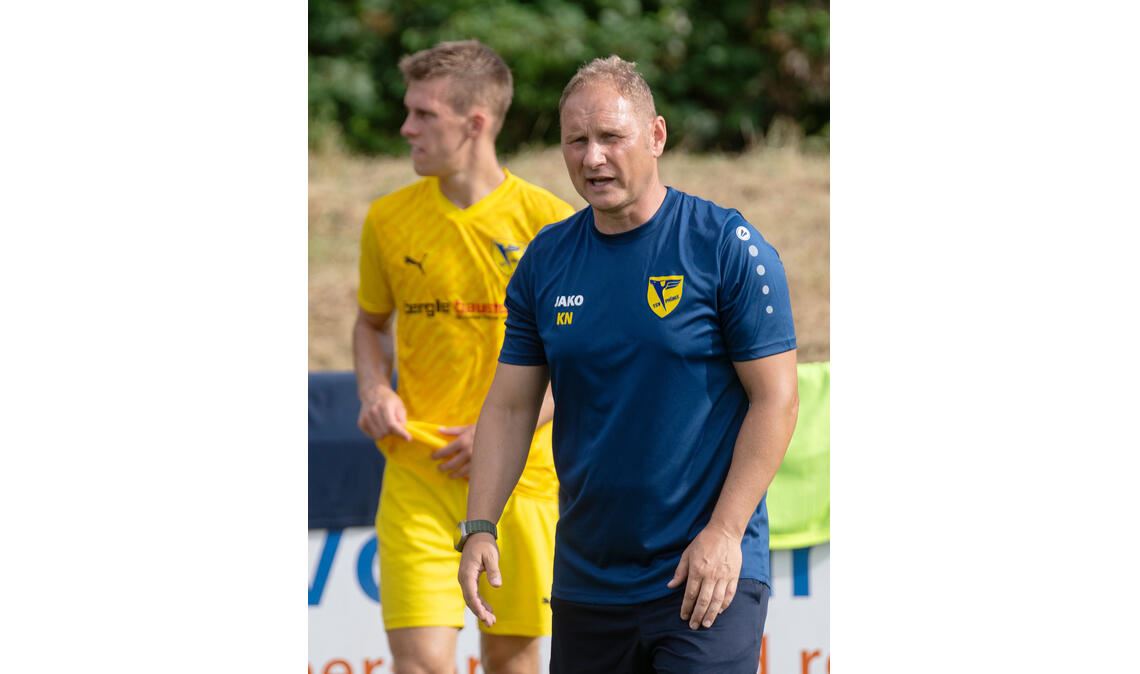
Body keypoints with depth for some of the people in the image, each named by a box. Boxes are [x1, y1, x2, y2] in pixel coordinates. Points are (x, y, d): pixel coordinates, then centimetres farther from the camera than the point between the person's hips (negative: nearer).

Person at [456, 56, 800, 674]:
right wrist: (479, 528, -3)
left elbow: (776, 400, -8)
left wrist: (724, 532, -15)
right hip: (585, 574, 5)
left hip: (706, 576, -5)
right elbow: (509, 408, 10)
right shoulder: (545, 261, 7)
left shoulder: (728, 247, -7)